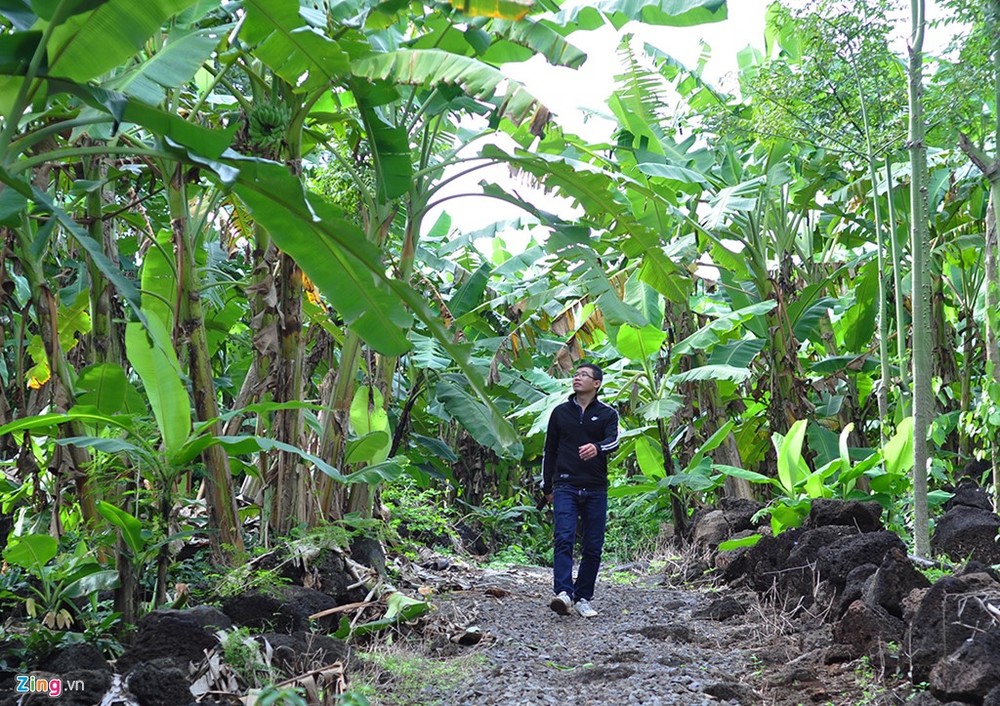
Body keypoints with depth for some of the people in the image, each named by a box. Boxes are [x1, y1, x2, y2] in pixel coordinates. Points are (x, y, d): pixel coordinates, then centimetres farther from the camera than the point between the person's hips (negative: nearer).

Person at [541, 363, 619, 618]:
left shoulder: (607, 414, 8)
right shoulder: (560, 412, 13)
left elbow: (613, 440, -12)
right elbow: (549, 450, 18)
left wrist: (597, 447, -35)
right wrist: (547, 487, 17)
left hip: (596, 489, 0)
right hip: (565, 487, 0)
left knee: (593, 547, 2)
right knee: (563, 539, -17)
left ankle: (582, 598, 11)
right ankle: (563, 594, -28)